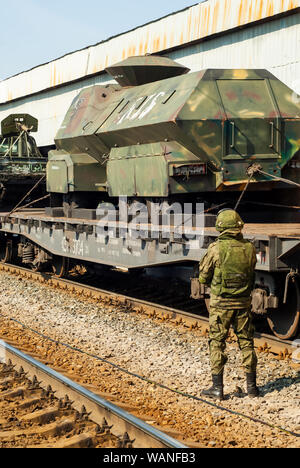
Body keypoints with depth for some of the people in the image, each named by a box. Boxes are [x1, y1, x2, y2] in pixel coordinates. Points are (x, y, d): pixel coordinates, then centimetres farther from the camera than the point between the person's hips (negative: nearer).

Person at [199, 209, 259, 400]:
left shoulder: (216, 249, -14)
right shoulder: (250, 248, -3)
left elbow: (203, 277, -5)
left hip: (221, 303, -3)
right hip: (243, 303, 3)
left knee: (217, 343, 5)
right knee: (246, 342, 13)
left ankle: (217, 388, 6)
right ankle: (252, 386, 18)